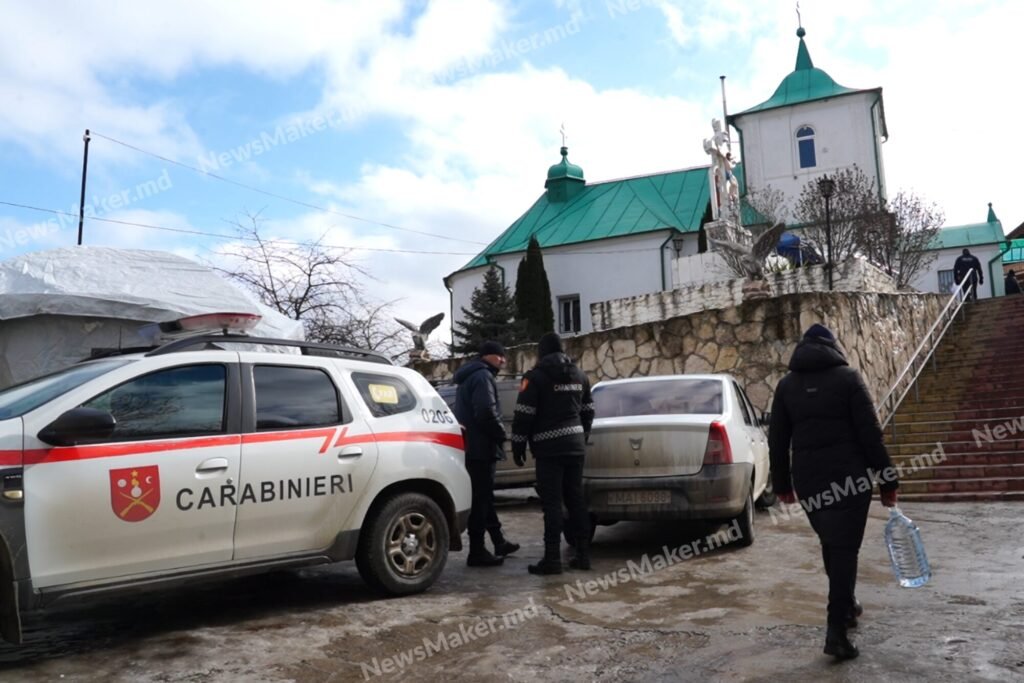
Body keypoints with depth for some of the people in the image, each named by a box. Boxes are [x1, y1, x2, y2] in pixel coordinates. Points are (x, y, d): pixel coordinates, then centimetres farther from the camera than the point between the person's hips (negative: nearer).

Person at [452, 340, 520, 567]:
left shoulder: (469, 377, 20)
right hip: (481, 447, -11)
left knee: (484, 496, 16)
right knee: (480, 498, -6)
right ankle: (477, 551, -2)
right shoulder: (483, 376, -13)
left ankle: (499, 541, 27)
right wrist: (501, 433, -12)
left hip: (470, 446, 11)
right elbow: (486, 412, -25)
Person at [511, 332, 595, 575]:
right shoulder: (579, 376, 14)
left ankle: (552, 558, -5)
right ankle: (583, 554, 14)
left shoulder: (535, 377, -6)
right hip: (575, 445, 6)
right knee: (576, 499, 11)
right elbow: (588, 412, 19)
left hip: (549, 448, -6)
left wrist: (518, 447, -2)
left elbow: (523, 416, -10)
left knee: (552, 502, -5)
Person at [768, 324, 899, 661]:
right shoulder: (847, 377, -1)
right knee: (845, 548, -2)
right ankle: (836, 630, -7)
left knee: (832, 546, 21)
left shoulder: (786, 385, 9)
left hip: (808, 480, 3)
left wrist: (782, 484, 16)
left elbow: (777, 440, 9)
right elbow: (870, 434, -6)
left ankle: (846, 605, 34)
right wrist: (887, 479, -2)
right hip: (849, 476, -3)